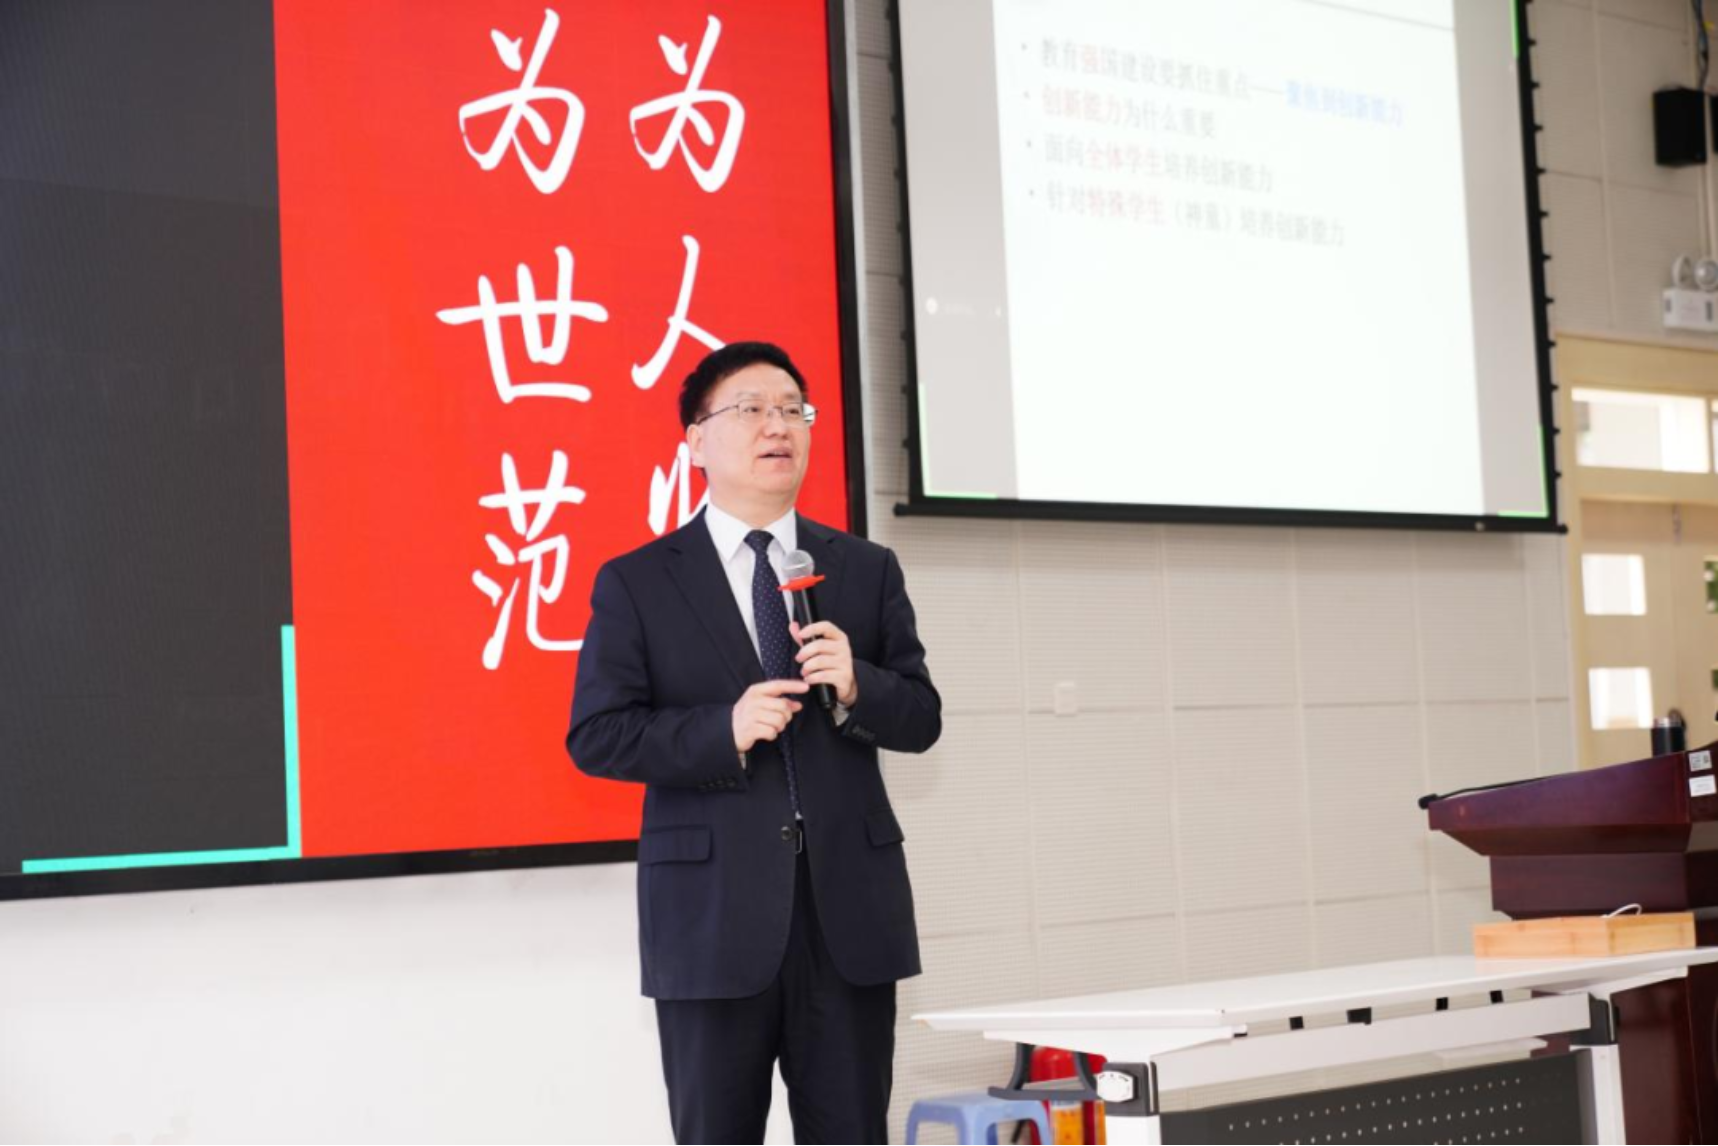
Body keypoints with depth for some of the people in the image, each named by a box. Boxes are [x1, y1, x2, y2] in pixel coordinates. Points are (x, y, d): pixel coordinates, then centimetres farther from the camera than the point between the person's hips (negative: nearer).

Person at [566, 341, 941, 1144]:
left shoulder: (867, 571, 10)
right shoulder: (637, 583, 1)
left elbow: (921, 719, 7)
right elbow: (595, 738, -5)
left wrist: (856, 686, -14)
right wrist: (723, 730, -19)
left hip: (849, 906, 2)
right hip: (712, 916, -2)